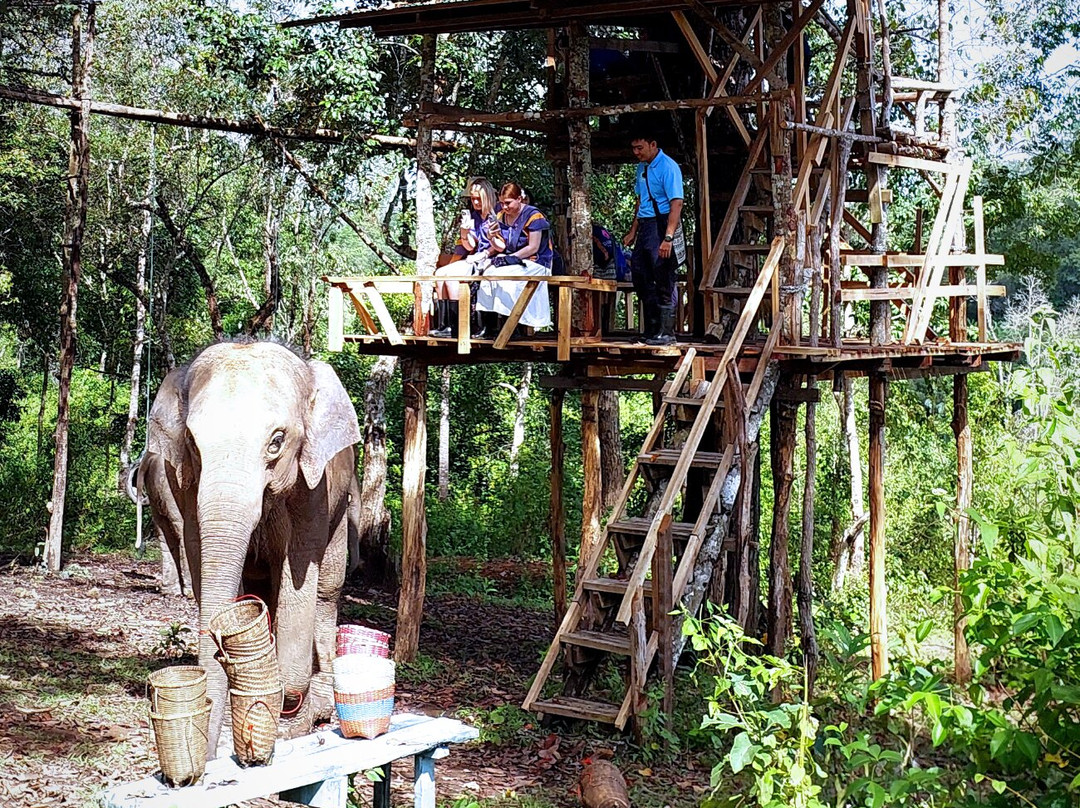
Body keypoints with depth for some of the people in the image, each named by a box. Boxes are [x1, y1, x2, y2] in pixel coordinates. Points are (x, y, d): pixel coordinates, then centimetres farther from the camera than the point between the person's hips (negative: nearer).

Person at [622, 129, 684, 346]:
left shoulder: (667, 167, -13)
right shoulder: (642, 167, 15)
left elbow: (676, 203, -19)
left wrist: (668, 238, -26)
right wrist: (633, 231, 21)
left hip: (661, 224, -9)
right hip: (645, 226, 9)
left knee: (664, 281, -5)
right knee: (640, 275, 11)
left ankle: (666, 333, 1)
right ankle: (652, 329, 20)